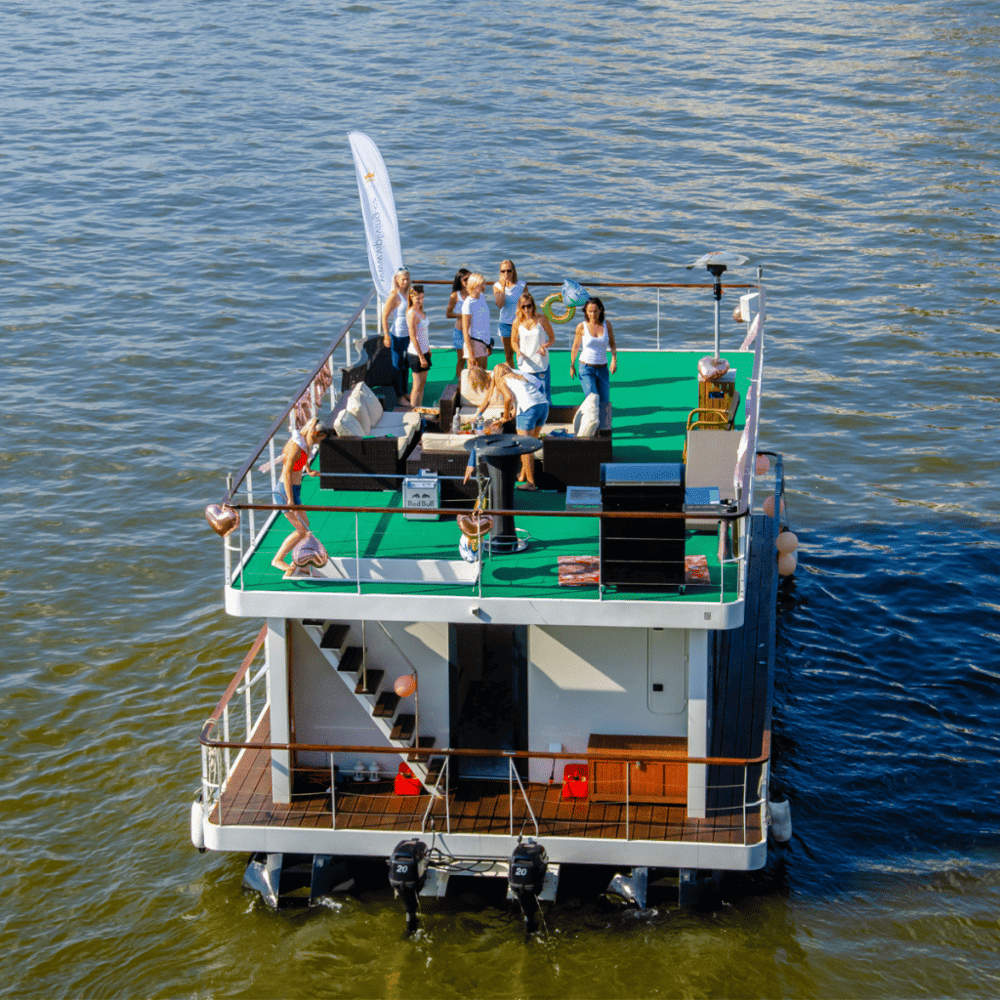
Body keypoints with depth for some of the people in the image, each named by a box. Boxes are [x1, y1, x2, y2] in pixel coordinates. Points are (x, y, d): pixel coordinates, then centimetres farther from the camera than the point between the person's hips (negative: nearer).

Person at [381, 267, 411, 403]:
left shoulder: (407, 293, 5)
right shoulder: (394, 296, -18)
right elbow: (384, 316, -16)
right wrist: (387, 336, -18)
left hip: (408, 334, 8)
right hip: (397, 335, -8)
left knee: (406, 365, 17)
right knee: (398, 366, 3)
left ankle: (404, 393, 30)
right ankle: (399, 396, 12)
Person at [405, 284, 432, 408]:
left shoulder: (421, 311, 7)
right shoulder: (412, 314, -21)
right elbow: (413, 338, -21)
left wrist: (428, 349, 20)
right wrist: (421, 357, -20)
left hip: (423, 351, 9)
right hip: (416, 354, -9)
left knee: (422, 383, 15)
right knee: (418, 386, -3)